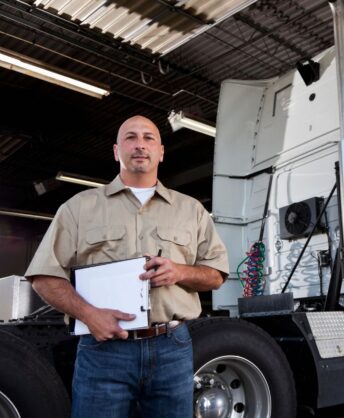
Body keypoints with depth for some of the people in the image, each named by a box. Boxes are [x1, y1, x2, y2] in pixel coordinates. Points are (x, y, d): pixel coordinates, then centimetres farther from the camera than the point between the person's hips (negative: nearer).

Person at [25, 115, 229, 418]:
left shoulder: (191, 209, 13)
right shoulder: (81, 206, 7)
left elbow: (216, 275, 13)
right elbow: (45, 276, 4)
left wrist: (180, 272, -9)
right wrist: (88, 314, -13)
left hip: (173, 348, 2)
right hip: (104, 349, -1)